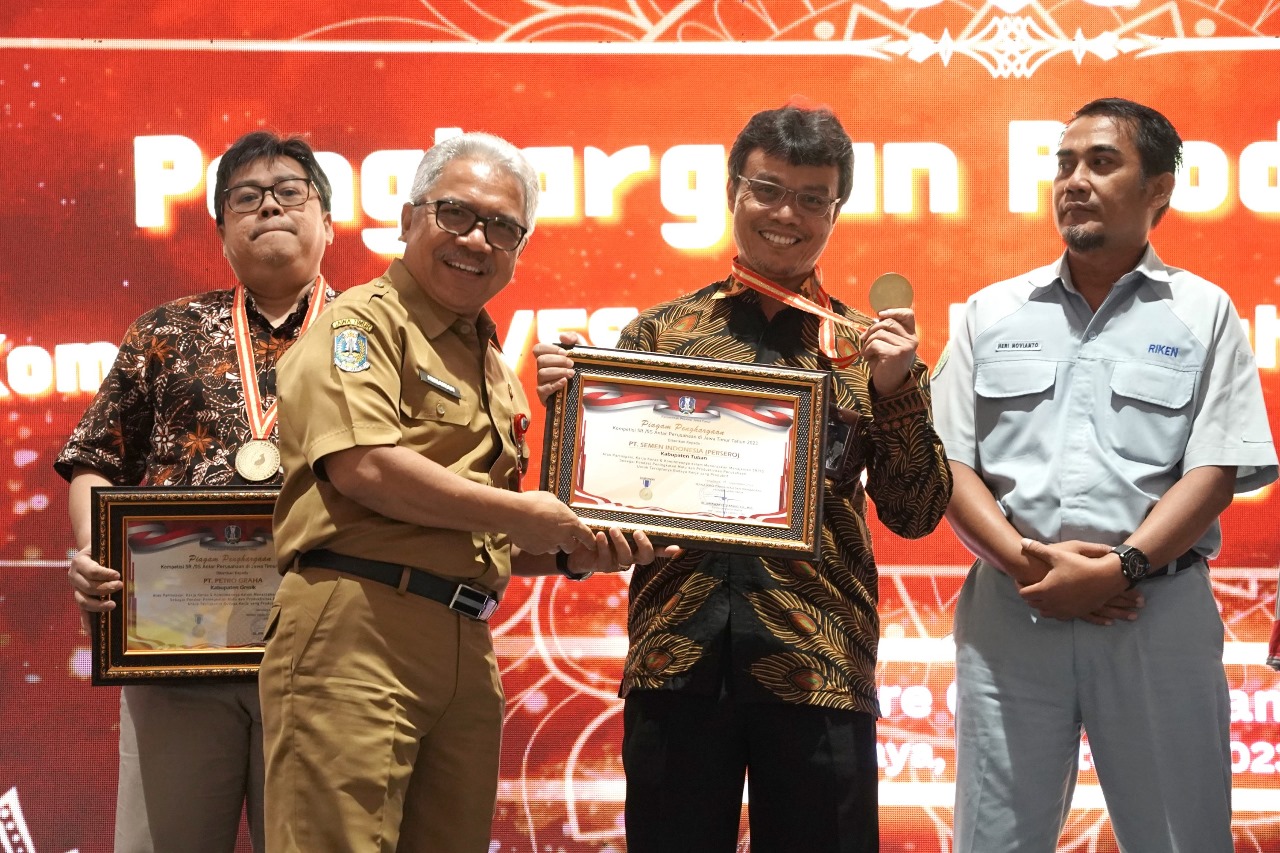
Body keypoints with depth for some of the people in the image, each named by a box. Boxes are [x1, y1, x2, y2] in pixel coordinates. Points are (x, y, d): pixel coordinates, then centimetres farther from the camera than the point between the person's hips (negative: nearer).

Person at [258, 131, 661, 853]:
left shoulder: (494, 366, 25)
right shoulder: (364, 321, -1)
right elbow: (362, 467, -17)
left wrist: (572, 556, 10)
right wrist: (518, 512, -8)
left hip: (466, 649, 8)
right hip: (356, 629, -8)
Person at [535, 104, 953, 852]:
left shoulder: (872, 347, 9)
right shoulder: (659, 331, 10)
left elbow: (915, 515, 4)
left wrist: (895, 391, -10)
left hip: (818, 663, 0)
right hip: (675, 652, 1)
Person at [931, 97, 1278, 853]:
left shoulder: (1203, 314, 5)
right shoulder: (994, 313, 11)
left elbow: (1216, 471, -3)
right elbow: (948, 461, 6)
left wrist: (1120, 568, -16)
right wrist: (1024, 560, -11)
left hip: (1158, 612, -2)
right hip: (1009, 610, 2)